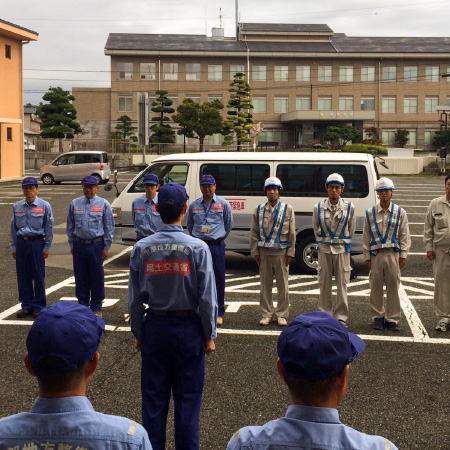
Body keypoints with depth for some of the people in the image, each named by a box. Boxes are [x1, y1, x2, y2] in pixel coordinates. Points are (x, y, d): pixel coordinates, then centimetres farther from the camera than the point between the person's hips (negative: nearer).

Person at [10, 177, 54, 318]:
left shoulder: (44, 206, -3)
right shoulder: (17, 207, 6)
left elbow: (49, 228, -1)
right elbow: (13, 228, 11)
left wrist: (46, 247, -4)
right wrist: (13, 247, 8)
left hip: (37, 242, -3)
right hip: (21, 242, 3)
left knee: (38, 276, 2)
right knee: (23, 276, 7)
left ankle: (38, 306, 13)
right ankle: (26, 305, 18)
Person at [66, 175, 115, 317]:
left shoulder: (104, 204, 1)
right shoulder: (75, 204, 8)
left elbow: (109, 227, 2)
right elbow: (70, 226, 13)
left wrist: (106, 247, -3)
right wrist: (72, 244, 8)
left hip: (96, 245, -2)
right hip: (79, 245, 2)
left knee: (97, 277, 3)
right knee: (81, 277, 7)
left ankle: (96, 307, 14)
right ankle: (83, 305, 19)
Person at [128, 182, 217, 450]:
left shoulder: (142, 248, -5)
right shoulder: (198, 248, -12)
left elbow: (135, 298, -1)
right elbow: (207, 297, -10)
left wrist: (139, 333, 10)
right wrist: (210, 335, 0)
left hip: (154, 328, 2)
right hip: (189, 329, -2)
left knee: (154, 397, 12)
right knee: (188, 397, 8)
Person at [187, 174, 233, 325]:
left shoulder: (223, 204, 1)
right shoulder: (194, 205, 5)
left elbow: (229, 224, 11)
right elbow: (190, 225, 18)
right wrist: (196, 237, 13)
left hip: (217, 246, -2)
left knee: (219, 279, 0)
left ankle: (219, 313, 8)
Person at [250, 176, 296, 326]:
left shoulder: (288, 209, 4)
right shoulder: (259, 210, 7)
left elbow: (292, 233, 3)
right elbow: (254, 233, 7)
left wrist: (290, 252, -2)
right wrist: (255, 252, 1)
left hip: (281, 252, -1)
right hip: (264, 252, 1)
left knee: (283, 285, 3)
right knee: (265, 284, 6)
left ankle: (281, 315, 14)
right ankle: (267, 314, 16)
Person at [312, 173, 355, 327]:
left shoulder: (349, 207, 0)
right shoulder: (318, 207, 1)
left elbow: (351, 228, 9)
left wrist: (343, 242, 11)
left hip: (342, 249, -1)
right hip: (324, 250, 1)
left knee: (342, 284, 2)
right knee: (324, 283, 5)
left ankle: (341, 316, 10)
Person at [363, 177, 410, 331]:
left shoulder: (400, 212, 5)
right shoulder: (370, 213, 6)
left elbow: (404, 235, 5)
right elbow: (366, 236, 7)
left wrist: (403, 255, -1)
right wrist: (367, 256, 4)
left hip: (393, 254, -1)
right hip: (376, 254, 1)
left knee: (393, 287, 1)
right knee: (376, 286, 4)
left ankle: (392, 318, 10)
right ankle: (378, 316, 17)